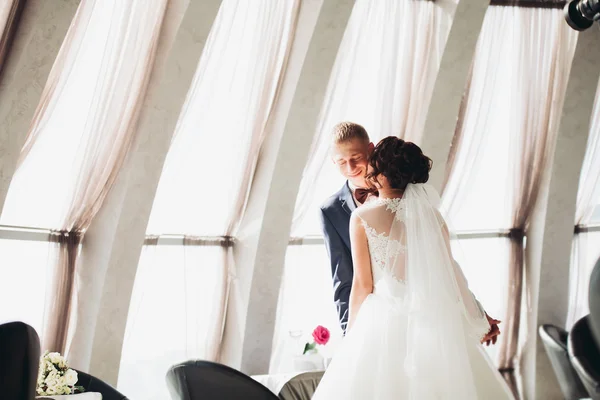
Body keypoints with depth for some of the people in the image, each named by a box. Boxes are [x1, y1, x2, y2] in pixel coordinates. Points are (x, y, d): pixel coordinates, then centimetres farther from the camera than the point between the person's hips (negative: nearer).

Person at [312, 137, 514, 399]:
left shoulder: (362, 217, -10)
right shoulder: (430, 214, -2)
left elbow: (362, 285, -7)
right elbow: (451, 273, 0)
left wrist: (352, 333, 6)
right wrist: (478, 317, 14)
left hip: (382, 322, -3)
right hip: (430, 320, 3)